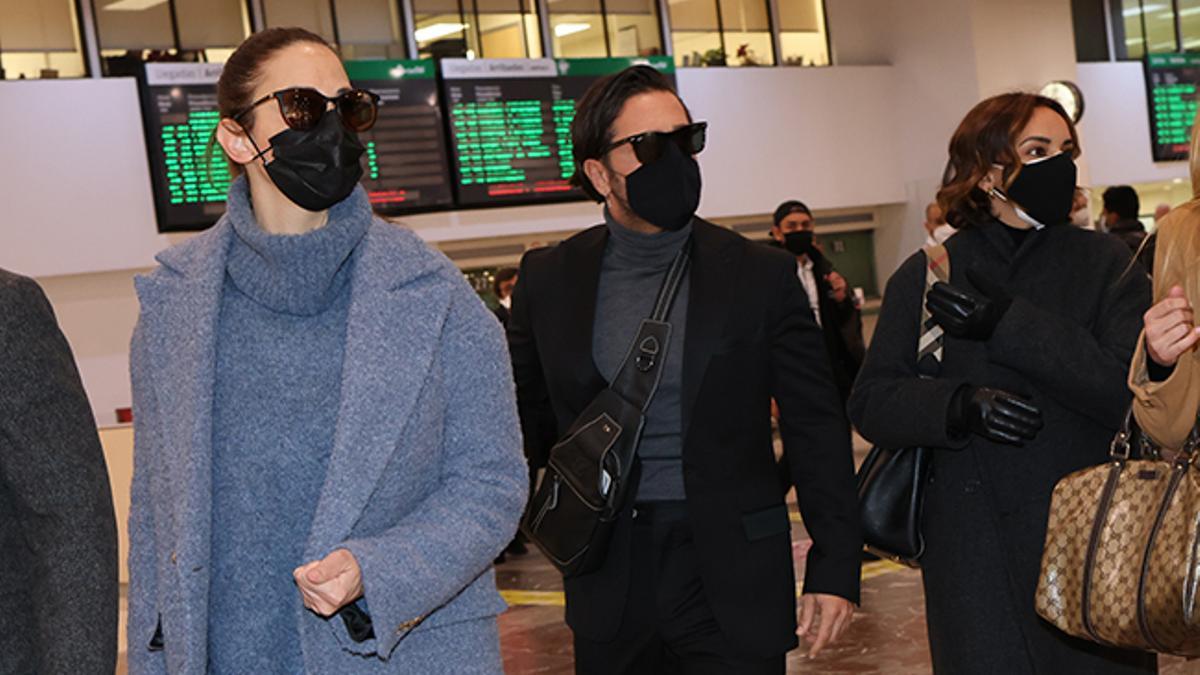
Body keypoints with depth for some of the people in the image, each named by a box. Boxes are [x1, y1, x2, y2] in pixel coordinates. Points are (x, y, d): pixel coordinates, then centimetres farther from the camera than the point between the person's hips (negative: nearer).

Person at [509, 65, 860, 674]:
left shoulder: (761, 274, -3)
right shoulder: (549, 279, 1)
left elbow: (818, 434, 0)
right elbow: (526, 419, 14)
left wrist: (835, 568, -2)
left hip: (731, 582, -1)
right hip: (609, 582, 2)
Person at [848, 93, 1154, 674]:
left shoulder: (1106, 264, 3)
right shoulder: (925, 277, 4)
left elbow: (1127, 390, -11)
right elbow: (870, 403, 1)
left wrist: (1005, 323, -17)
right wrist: (961, 406, -18)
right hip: (975, 554, 0)